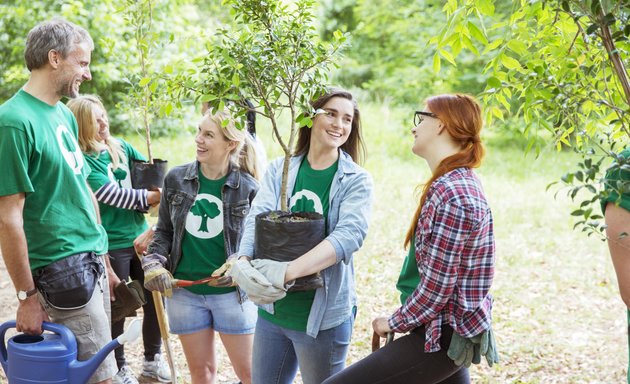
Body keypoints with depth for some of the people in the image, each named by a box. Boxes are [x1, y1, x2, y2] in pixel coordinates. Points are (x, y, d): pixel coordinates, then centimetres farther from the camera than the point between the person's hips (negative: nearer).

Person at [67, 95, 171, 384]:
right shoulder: (82, 161, -15)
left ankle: (152, 359, 31)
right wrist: (152, 197, -16)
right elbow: (112, 195, -21)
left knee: (154, 298, 12)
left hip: (140, 237, 6)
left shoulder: (121, 147, 4)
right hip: (111, 245, -6)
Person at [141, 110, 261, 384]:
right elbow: (164, 230, 10)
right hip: (184, 291, 3)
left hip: (232, 292, -2)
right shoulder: (176, 179, 0)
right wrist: (153, 263, -5)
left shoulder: (247, 187, -8)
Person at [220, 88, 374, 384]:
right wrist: (242, 262, -31)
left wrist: (287, 272, -35)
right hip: (272, 308, 3)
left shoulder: (356, 181, -7)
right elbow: (257, 218, -9)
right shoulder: (279, 169, 3)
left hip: (325, 314, -3)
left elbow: (349, 235, -22)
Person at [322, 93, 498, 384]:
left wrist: (395, 323, -7)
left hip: (442, 336, -10)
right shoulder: (460, 181, 10)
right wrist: (406, 318, 14)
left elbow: (435, 287, -22)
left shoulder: (450, 194, -22)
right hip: (453, 329, 10)